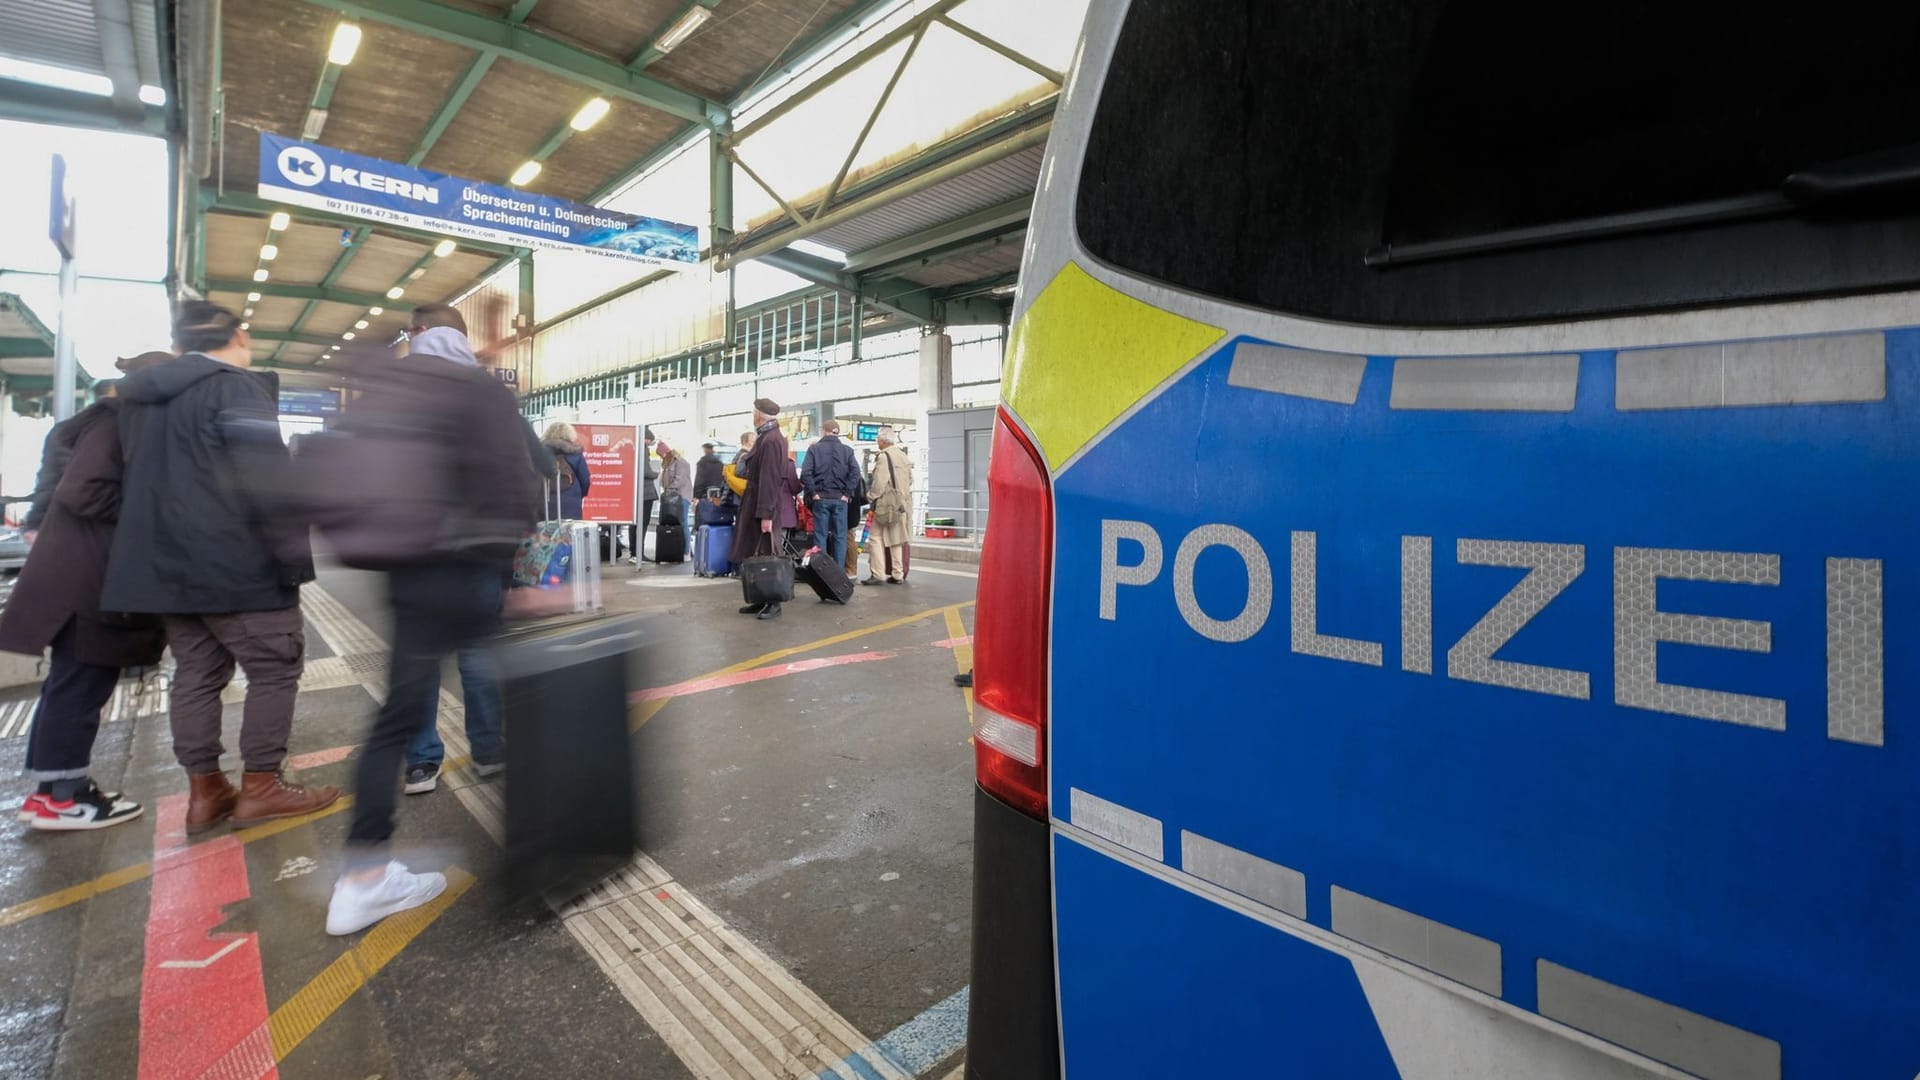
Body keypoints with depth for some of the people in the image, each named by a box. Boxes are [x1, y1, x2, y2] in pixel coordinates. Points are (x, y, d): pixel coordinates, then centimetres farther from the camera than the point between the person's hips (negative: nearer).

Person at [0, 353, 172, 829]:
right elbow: (81, 491, -24)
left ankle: (50, 787, 23)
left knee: (72, 685, 14)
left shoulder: (121, 422, 16)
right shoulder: (115, 423, -13)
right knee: (80, 686, -2)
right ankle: (61, 797, 7)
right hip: (87, 581, -10)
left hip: (89, 576, 10)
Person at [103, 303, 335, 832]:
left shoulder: (141, 398, 18)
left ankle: (204, 790, 17)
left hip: (168, 565, 9)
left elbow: (138, 481, 24)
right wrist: (299, 556, -18)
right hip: (238, 567, -8)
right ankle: (260, 787, 3)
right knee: (276, 670, 0)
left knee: (196, 674, 12)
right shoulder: (237, 388, -11)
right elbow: (269, 482, -21)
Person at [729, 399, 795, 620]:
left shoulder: (771, 440, -18)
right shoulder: (765, 437, 13)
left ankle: (774, 604, 6)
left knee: (769, 558, -3)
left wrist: (766, 514, -23)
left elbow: (770, 480, -22)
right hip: (759, 507, 10)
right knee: (757, 556, 13)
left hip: (769, 509, -10)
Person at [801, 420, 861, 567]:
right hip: (840, 499, 1)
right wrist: (848, 493, -4)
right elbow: (855, 472, -8)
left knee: (820, 535, 5)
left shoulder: (814, 449, 1)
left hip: (820, 498, 0)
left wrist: (812, 493, -3)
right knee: (840, 536, 4)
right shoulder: (847, 450, 4)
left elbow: (806, 473, -10)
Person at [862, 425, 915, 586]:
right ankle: (897, 574, 12)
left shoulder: (883, 457, -13)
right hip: (903, 504, 8)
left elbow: (879, 483, -17)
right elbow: (910, 479, 17)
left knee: (876, 538, -2)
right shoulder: (903, 456, 12)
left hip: (886, 504, -8)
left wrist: (871, 496, -4)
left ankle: (877, 573, -7)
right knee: (896, 539, 11)